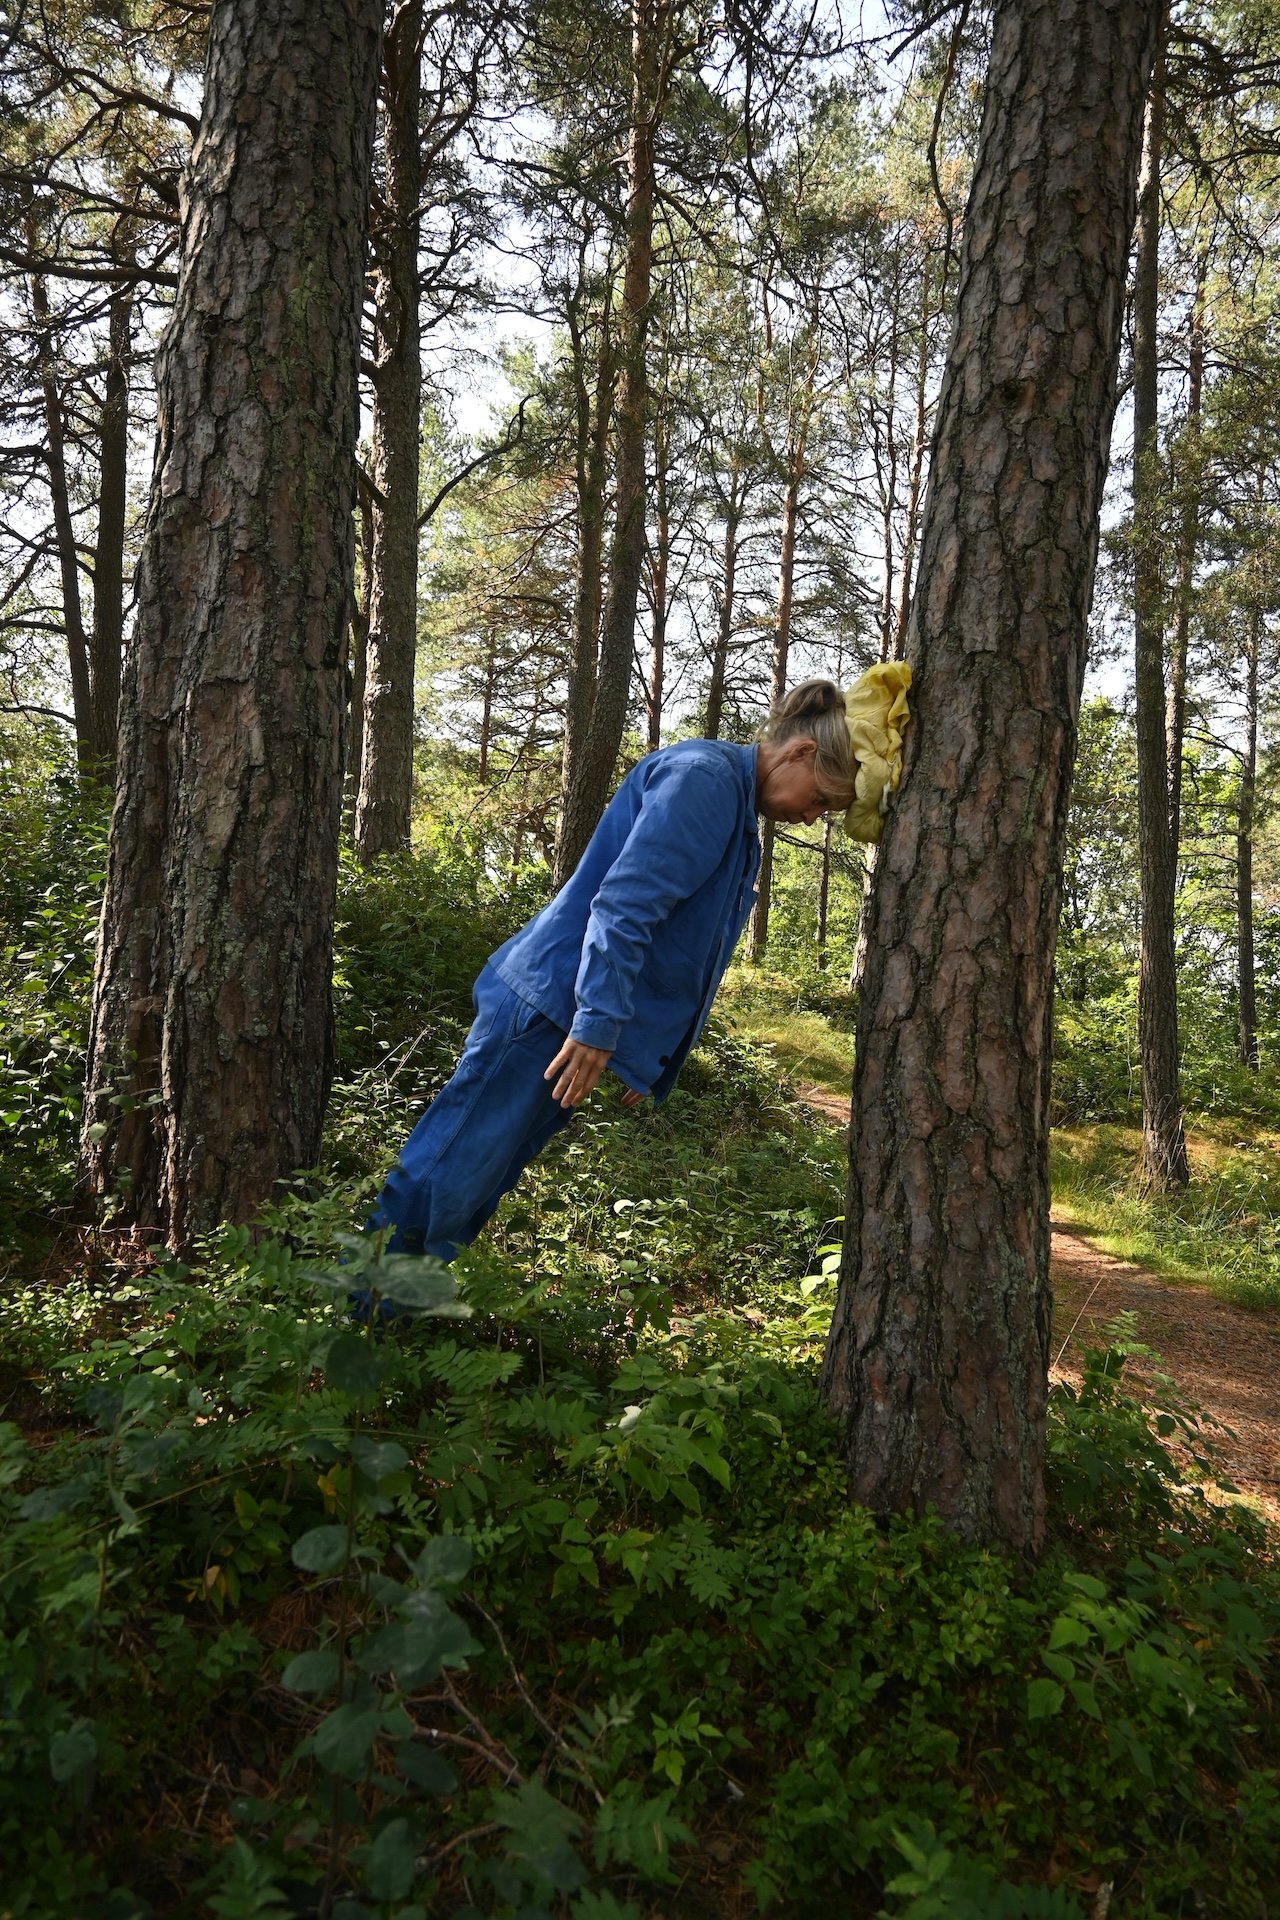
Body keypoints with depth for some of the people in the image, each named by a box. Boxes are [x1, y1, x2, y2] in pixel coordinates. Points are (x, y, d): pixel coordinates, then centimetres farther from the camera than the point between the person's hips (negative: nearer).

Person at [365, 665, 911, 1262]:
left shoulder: (739, 815, 18)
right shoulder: (704, 776, -13)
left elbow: (686, 951, 20)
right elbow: (623, 903, -22)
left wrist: (649, 1061, 20)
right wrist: (598, 1026, -23)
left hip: (575, 1019, 10)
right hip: (551, 1004, -10)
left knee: (479, 1183, 13)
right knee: (451, 1173, -4)